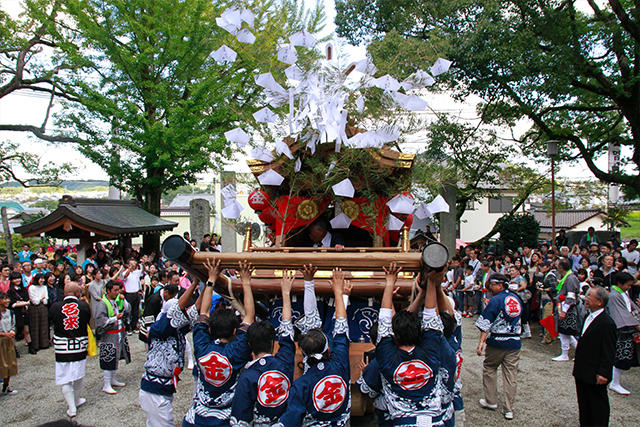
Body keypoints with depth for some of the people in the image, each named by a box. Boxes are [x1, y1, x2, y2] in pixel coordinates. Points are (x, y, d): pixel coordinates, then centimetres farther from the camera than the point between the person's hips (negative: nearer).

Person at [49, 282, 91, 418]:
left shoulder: (54, 307, -9)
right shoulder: (84, 305, -9)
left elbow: (53, 325, 5)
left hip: (62, 347, -1)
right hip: (80, 346, 1)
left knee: (65, 380, 9)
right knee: (79, 376, 20)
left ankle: (72, 408, 11)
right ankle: (77, 400, 37)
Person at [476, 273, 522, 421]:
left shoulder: (496, 300, -10)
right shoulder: (516, 298, 9)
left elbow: (486, 323, -15)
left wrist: (481, 342, -17)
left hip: (497, 342, -5)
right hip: (515, 342, 5)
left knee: (489, 368, 14)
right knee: (511, 374, 6)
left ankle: (491, 401, 19)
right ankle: (509, 409, 9)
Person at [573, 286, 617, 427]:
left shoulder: (607, 323, -20)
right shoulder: (588, 317, 7)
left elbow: (609, 353, -19)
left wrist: (603, 373, -19)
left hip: (595, 376, -8)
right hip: (582, 373, 8)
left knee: (598, 406, 7)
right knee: (583, 404, 19)